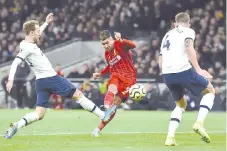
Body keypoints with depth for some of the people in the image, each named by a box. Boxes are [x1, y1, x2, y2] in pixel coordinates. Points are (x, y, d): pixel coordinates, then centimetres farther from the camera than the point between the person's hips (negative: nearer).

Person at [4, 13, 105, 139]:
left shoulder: (29, 43, 10)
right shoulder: (27, 48, -16)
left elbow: (37, 35, 33)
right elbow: (15, 63, -26)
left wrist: (46, 23, 38)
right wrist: (10, 80, -35)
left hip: (41, 82, 9)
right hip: (51, 78, -9)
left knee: (39, 114, 3)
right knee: (78, 95, 4)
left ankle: (17, 125, -19)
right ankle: (102, 115, 10)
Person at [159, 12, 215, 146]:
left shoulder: (167, 35, 27)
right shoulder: (188, 31, 9)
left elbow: (161, 63, 24)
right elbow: (189, 48, -14)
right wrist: (198, 69, -18)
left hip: (167, 75, 6)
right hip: (183, 70, -6)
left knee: (181, 104, 27)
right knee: (210, 91, 17)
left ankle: (170, 137, 9)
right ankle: (199, 122, -4)